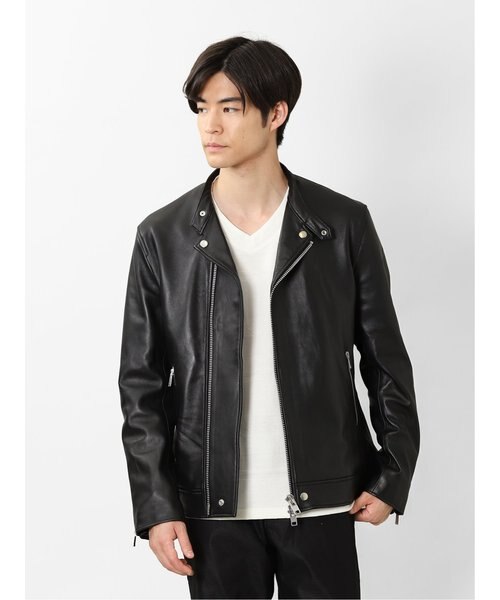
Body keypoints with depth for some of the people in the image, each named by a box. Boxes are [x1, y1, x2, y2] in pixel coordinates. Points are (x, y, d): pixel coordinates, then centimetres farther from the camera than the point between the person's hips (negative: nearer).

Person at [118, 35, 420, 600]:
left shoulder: (345, 225, -2)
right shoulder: (163, 236, -1)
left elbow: (386, 360, 4)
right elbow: (141, 381, 1)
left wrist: (394, 474, 1)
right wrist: (155, 504, -4)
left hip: (322, 501, 0)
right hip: (213, 507, 0)